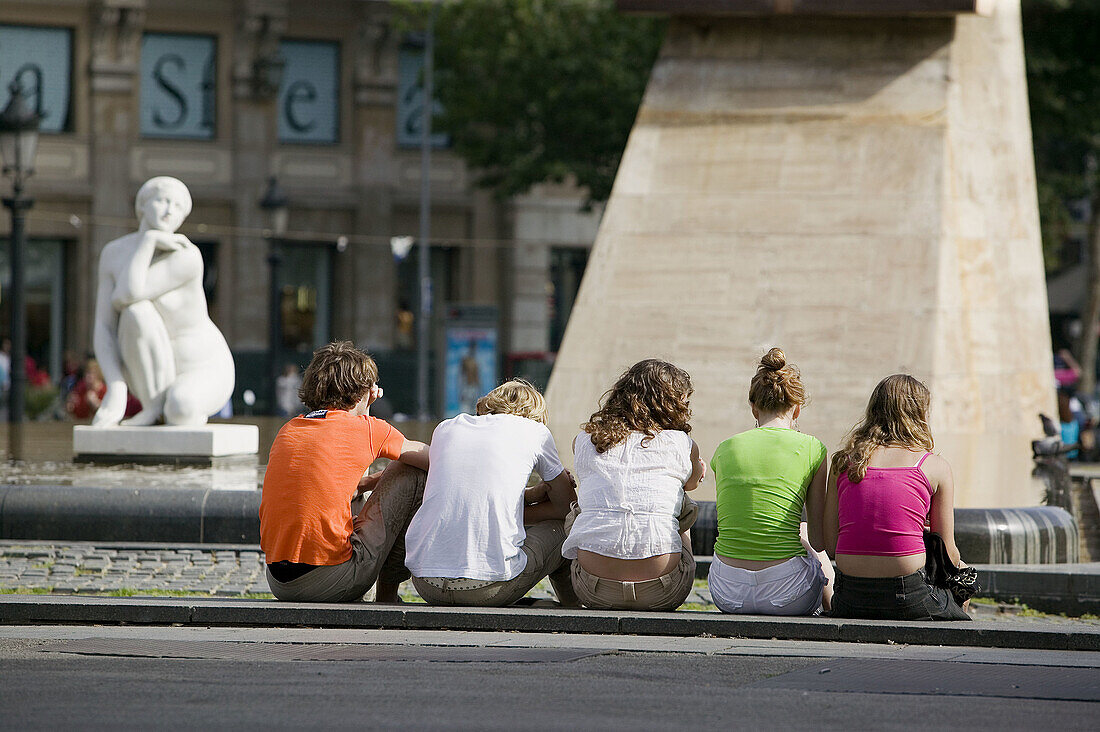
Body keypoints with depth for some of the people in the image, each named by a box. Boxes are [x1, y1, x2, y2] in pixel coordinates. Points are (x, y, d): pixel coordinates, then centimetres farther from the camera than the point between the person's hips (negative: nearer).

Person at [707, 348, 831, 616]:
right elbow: (818, 541, 3)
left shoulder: (725, 450, 7)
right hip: (784, 593, -2)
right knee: (821, 565, 34)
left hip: (727, 594, 3)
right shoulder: (812, 449, -2)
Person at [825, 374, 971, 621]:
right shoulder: (936, 467, 1)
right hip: (907, 597, -4)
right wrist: (960, 567, 27)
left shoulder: (843, 462, 9)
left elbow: (830, 545, 6)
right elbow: (948, 554, 4)